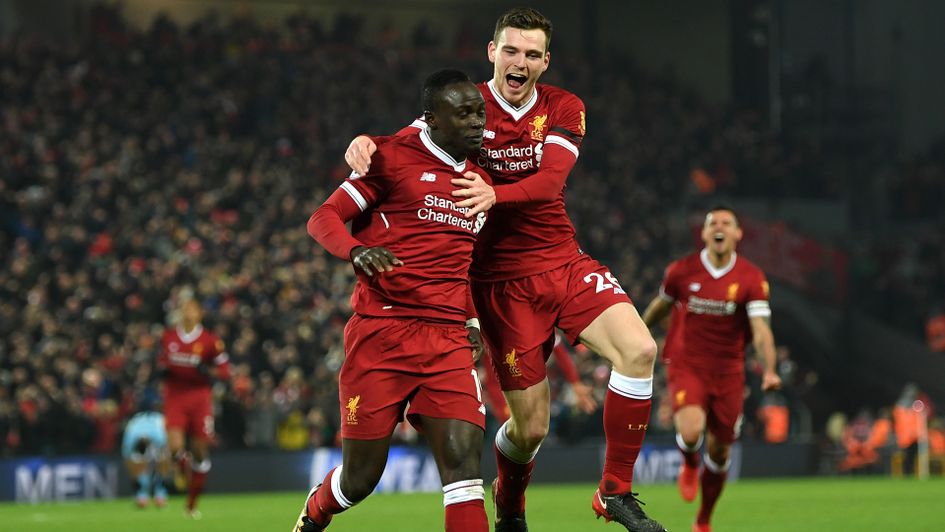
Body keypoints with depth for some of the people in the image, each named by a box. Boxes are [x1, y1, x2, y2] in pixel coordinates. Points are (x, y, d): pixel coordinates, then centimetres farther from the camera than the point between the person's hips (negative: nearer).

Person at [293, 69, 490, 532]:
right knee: (360, 479, 3)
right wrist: (356, 250, -25)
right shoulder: (393, 159, -1)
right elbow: (323, 218, -4)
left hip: (449, 341, 4)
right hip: (381, 333, -4)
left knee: (463, 458, -15)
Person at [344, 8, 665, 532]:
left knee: (639, 349, -21)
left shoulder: (563, 109, 2)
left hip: (564, 262, 3)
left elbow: (551, 179, -15)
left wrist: (495, 194, -35)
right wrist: (366, 143, -37)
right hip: (501, 278, -3)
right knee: (530, 425, -4)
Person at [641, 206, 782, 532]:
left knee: (719, 453, 8)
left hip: (728, 373, 1)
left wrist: (769, 370, -33)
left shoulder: (751, 278, -8)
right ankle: (689, 466, 11)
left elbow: (761, 329, -17)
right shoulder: (682, 271, -5)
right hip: (686, 367, -1)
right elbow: (660, 306, 14)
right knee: (691, 432, -27)